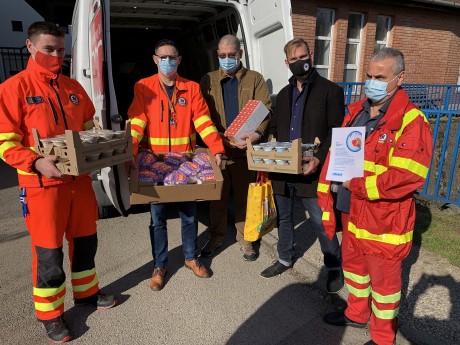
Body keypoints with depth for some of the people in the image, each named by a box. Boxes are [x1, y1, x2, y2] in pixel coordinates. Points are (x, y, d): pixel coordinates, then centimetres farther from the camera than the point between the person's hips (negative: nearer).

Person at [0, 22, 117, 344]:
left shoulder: (73, 87, 10)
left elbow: (89, 128, 17)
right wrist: (37, 163, -26)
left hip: (79, 179, 6)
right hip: (42, 184, -5)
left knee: (86, 240, 17)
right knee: (49, 252, 6)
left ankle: (86, 292, 40)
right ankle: (50, 314, 27)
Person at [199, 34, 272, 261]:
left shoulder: (255, 79, 6)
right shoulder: (208, 80, 8)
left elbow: (266, 109, -3)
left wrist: (257, 132, -22)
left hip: (245, 149, -1)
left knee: (245, 197, 9)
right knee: (217, 196, 12)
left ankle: (245, 239, 25)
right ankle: (216, 236, 29)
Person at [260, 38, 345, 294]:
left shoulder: (330, 90, -2)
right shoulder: (284, 94, 16)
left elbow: (336, 131, -8)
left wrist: (319, 159, -21)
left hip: (311, 170, -5)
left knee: (321, 222, 2)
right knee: (284, 217, 17)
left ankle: (334, 267, 24)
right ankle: (285, 259, 38)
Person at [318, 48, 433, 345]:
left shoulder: (410, 120, -16)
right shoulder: (356, 111, 6)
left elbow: (407, 176, -27)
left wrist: (358, 185, -20)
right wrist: (327, 203, 3)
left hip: (385, 219, -7)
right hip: (352, 212, 7)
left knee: (383, 278, 12)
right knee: (353, 265, 24)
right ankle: (356, 314, 50)